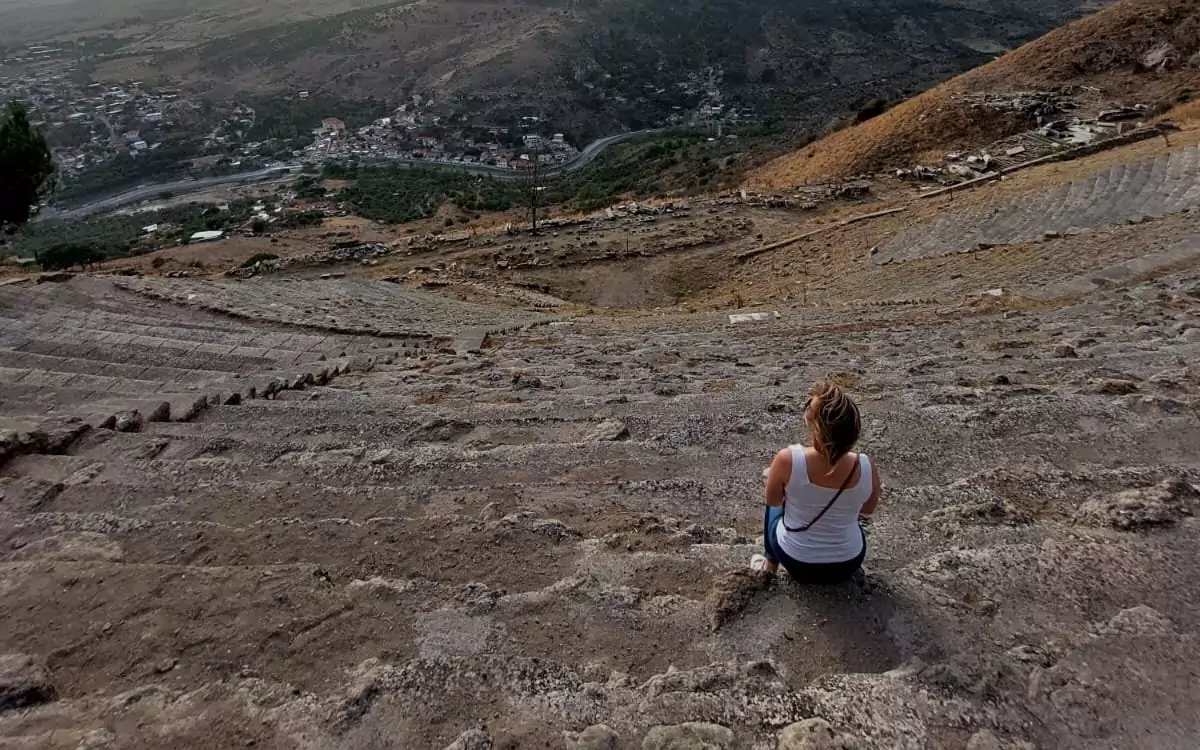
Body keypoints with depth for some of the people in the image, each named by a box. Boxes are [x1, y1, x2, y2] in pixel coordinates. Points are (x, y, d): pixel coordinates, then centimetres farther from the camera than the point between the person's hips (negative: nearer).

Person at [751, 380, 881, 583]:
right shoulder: (867, 469, -24)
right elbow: (868, 509, -1)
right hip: (847, 564, 2)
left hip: (794, 561, -1)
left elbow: (772, 500, -8)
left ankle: (770, 565, 36)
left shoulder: (787, 460, -30)